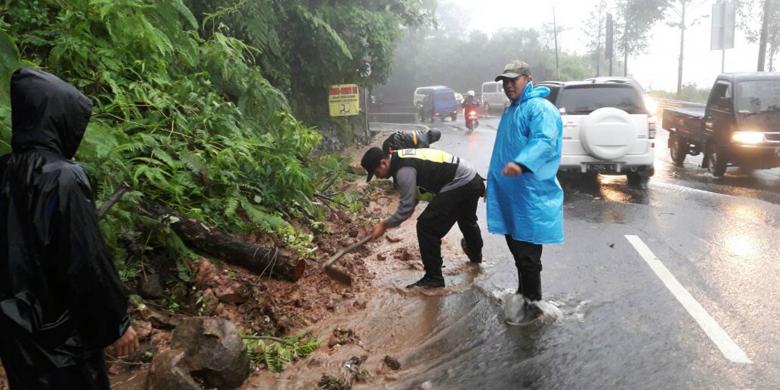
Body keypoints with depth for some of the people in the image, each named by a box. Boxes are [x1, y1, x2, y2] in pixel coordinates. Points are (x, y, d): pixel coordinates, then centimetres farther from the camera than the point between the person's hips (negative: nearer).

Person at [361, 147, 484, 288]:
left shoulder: (404, 170, -23)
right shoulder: (400, 158, 7)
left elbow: (407, 206, -21)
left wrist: (384, 225, -11)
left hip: (460, 185, -10)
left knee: (426, 227, -8)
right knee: (466, 219, 36)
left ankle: (433, 278, 3)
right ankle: (475, 254, 65)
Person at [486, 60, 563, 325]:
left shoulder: (540, 108, -13)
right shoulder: (510, 110, 18)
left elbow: (544, 141, -30)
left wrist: (521, 164, -47)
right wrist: (493, 180, 29)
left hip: (530, 196, -10)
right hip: (508, 195, 10)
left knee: (527, 253, -4)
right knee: (516, 249, 18)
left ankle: (533, 303, 8)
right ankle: (523, 293, 33)